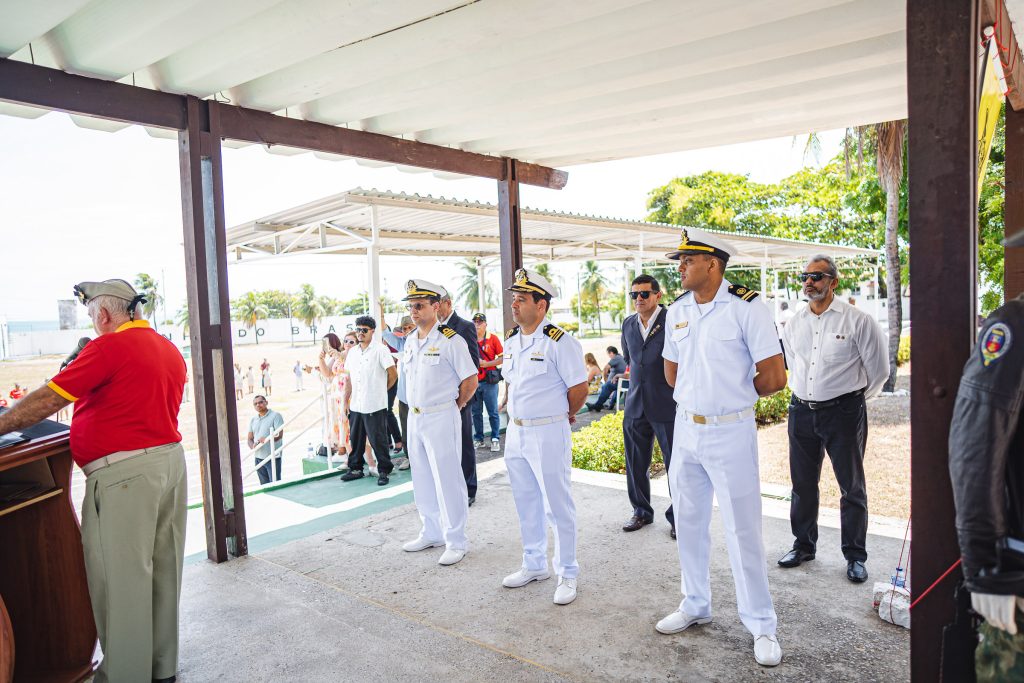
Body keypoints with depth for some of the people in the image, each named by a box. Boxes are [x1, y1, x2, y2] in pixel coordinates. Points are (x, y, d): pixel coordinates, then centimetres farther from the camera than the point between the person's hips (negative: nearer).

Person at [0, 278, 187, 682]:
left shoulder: (110, 346, -11)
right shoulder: (169, 350, 14)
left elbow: (48, 399, -12)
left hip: (124, 472, -8)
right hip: (171, 458, 9)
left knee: (120, 575, 3)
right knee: (162, 570, 16)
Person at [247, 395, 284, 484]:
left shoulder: (275, 415, -5)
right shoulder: (253, 420, 14)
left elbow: (280, 434, -15)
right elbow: (249, 438, 13)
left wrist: (267, 439, -34)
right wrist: (252, 446, -11)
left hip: (273, 457, -6)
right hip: (259, 458, 6)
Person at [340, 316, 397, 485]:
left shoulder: (380, 350, -7)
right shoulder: (352, 352, 12)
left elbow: (393, 374, -6)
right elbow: (349, 378, 15)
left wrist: (382, 389, 5)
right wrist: (345, 400, 11)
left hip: (375, 406, -6)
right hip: (355, 406, 6)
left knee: (378, 440, 0)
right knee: (355, 439, 13)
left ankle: (384, 470, 12)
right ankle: (355, 469, 26)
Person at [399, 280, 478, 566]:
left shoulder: (450, 340, -13)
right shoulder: (410, 341, 10)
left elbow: (470, 381, -11)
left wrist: (453, 406, -2)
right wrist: (416, 406, 15)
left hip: (441, 418, -8)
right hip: (415, 417, 8)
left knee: (448, 481, -1)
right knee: (422, 480, 16)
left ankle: (456, 542, 11)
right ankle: (432, 532, 32)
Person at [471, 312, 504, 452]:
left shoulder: (493, 338, 0)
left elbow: (502, 358, -2)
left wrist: (485, 364, -12)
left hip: (489, 381, -3)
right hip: (473, 381, 3)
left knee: (493, 413, 1)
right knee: (476, 413, 9)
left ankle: (495, 439, 10)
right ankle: (478, 439, 18)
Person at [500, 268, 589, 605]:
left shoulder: (559, 341, -16)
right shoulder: (511, 340, 8)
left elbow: (579, 389, -12)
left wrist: (564, 415, 1)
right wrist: (515, 415, 14)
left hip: (548, 432, -8)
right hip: (515, 431, 8)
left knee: (557, 505, 2)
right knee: (526, 503, 18)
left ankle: (567, 574, 18)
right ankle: (534, 565, 35)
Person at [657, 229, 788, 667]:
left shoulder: (746, 308, -14)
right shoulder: (677, 311, 4)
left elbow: (775, 377, -15)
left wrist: (735, 392, -1)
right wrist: (702, 394, 8)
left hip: (730, 432, -6)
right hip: (686, 429, 6)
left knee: (742, 531, 2)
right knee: (689, 524, 16)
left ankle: (761, 624, 20)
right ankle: (695, 606, 35)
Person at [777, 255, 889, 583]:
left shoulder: (857, 320, -9)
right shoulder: (793, 325, 6)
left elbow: (879, 369, -1)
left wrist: (853, 398, 8)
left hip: (843, 412, -4)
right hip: (801, 411, 5)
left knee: (852, 487, 6)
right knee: (802, 484, 13)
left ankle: (855, 556, 20)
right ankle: (803, 545, 29)